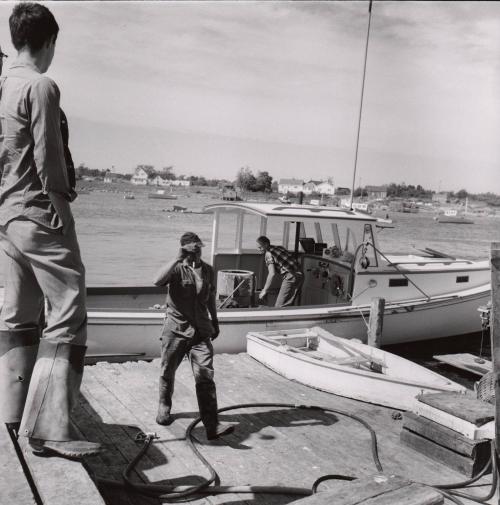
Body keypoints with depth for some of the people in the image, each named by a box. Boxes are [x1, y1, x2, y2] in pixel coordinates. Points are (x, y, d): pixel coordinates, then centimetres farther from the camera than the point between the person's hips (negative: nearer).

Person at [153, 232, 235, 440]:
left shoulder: (208, 270, 7)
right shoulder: (177, 269, -7)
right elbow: (158, 280, -28)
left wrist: (215, 321, 25)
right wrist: (178, 258, -28)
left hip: (201, 331, 2)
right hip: (176, 330, -2)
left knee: (205, 377, -7)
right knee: (167, 373, 14)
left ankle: (212, 426, -8)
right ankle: (164, 408, 41)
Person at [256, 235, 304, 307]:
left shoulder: (268, 254, -6)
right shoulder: (279, 247, 18)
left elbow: (272, 274, -15)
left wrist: (264, 291, -10)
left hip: (291, 277, -9)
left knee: (279, 306, -6)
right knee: (288, 305, 18)